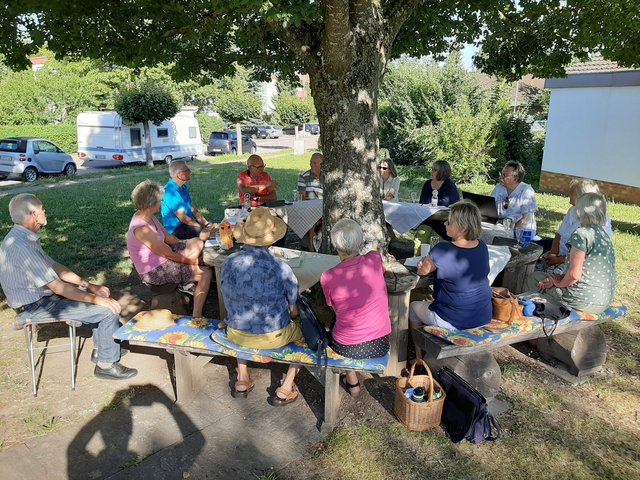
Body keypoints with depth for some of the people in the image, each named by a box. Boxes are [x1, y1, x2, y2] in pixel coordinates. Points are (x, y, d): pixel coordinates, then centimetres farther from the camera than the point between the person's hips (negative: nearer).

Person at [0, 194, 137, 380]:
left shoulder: (22, 237, 4)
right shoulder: (22, 246, -29)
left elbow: (54, 266, 11)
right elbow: (57, 287, -28)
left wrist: (90, 286, 6)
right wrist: (96, 299, -21)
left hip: (40, 295, 10)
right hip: (35, 307, -10)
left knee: (102, 295, 14)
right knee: (109, 310, -16)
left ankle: (99, 350, 20)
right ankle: (106, 364, -1)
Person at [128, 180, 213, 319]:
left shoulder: (148, 217, 0)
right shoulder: (142, 229, -29)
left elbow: (169, 238, 7)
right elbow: (169, 254, -22)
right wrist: (191, 260, -7)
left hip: (160, 259, 9)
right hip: (154, 272, -9)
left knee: (197, 243, 5)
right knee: (206, 273, -13)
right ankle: (196, 317, -9)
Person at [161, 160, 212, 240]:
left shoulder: (183, 187, 8)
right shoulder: (171, 191, -21)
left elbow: (193, 209, 10)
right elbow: (183, 218, -21)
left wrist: (206, 223, -3)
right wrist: (202, 227, -17)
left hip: (187, 224, 9)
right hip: (175, 230, -9)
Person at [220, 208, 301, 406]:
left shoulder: (229, 263, -11)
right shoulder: (281, 268, -21)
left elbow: (229, 301, 3)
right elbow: (293, 312, -10)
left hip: (236, 335, 3)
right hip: (273, 337, -3)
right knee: (304, 330, 26)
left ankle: (242, 380, 36)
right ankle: (285, 390, 20)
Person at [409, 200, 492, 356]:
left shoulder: (442, 250, -26)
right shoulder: (482, 247, -7)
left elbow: (422, 271, -7)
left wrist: (427, 261, 11)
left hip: (454, 322, -6)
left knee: (413, 307, 22)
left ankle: (420, 358, 34)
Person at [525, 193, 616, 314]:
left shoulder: (581, 234, -17)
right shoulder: (604, 235, 9)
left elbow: (574, 274, -22)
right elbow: (588, 270, 11)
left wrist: (559, 283, -3)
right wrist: (560, 278, 4)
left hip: (584, 302, -8)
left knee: (532, 279, 11)